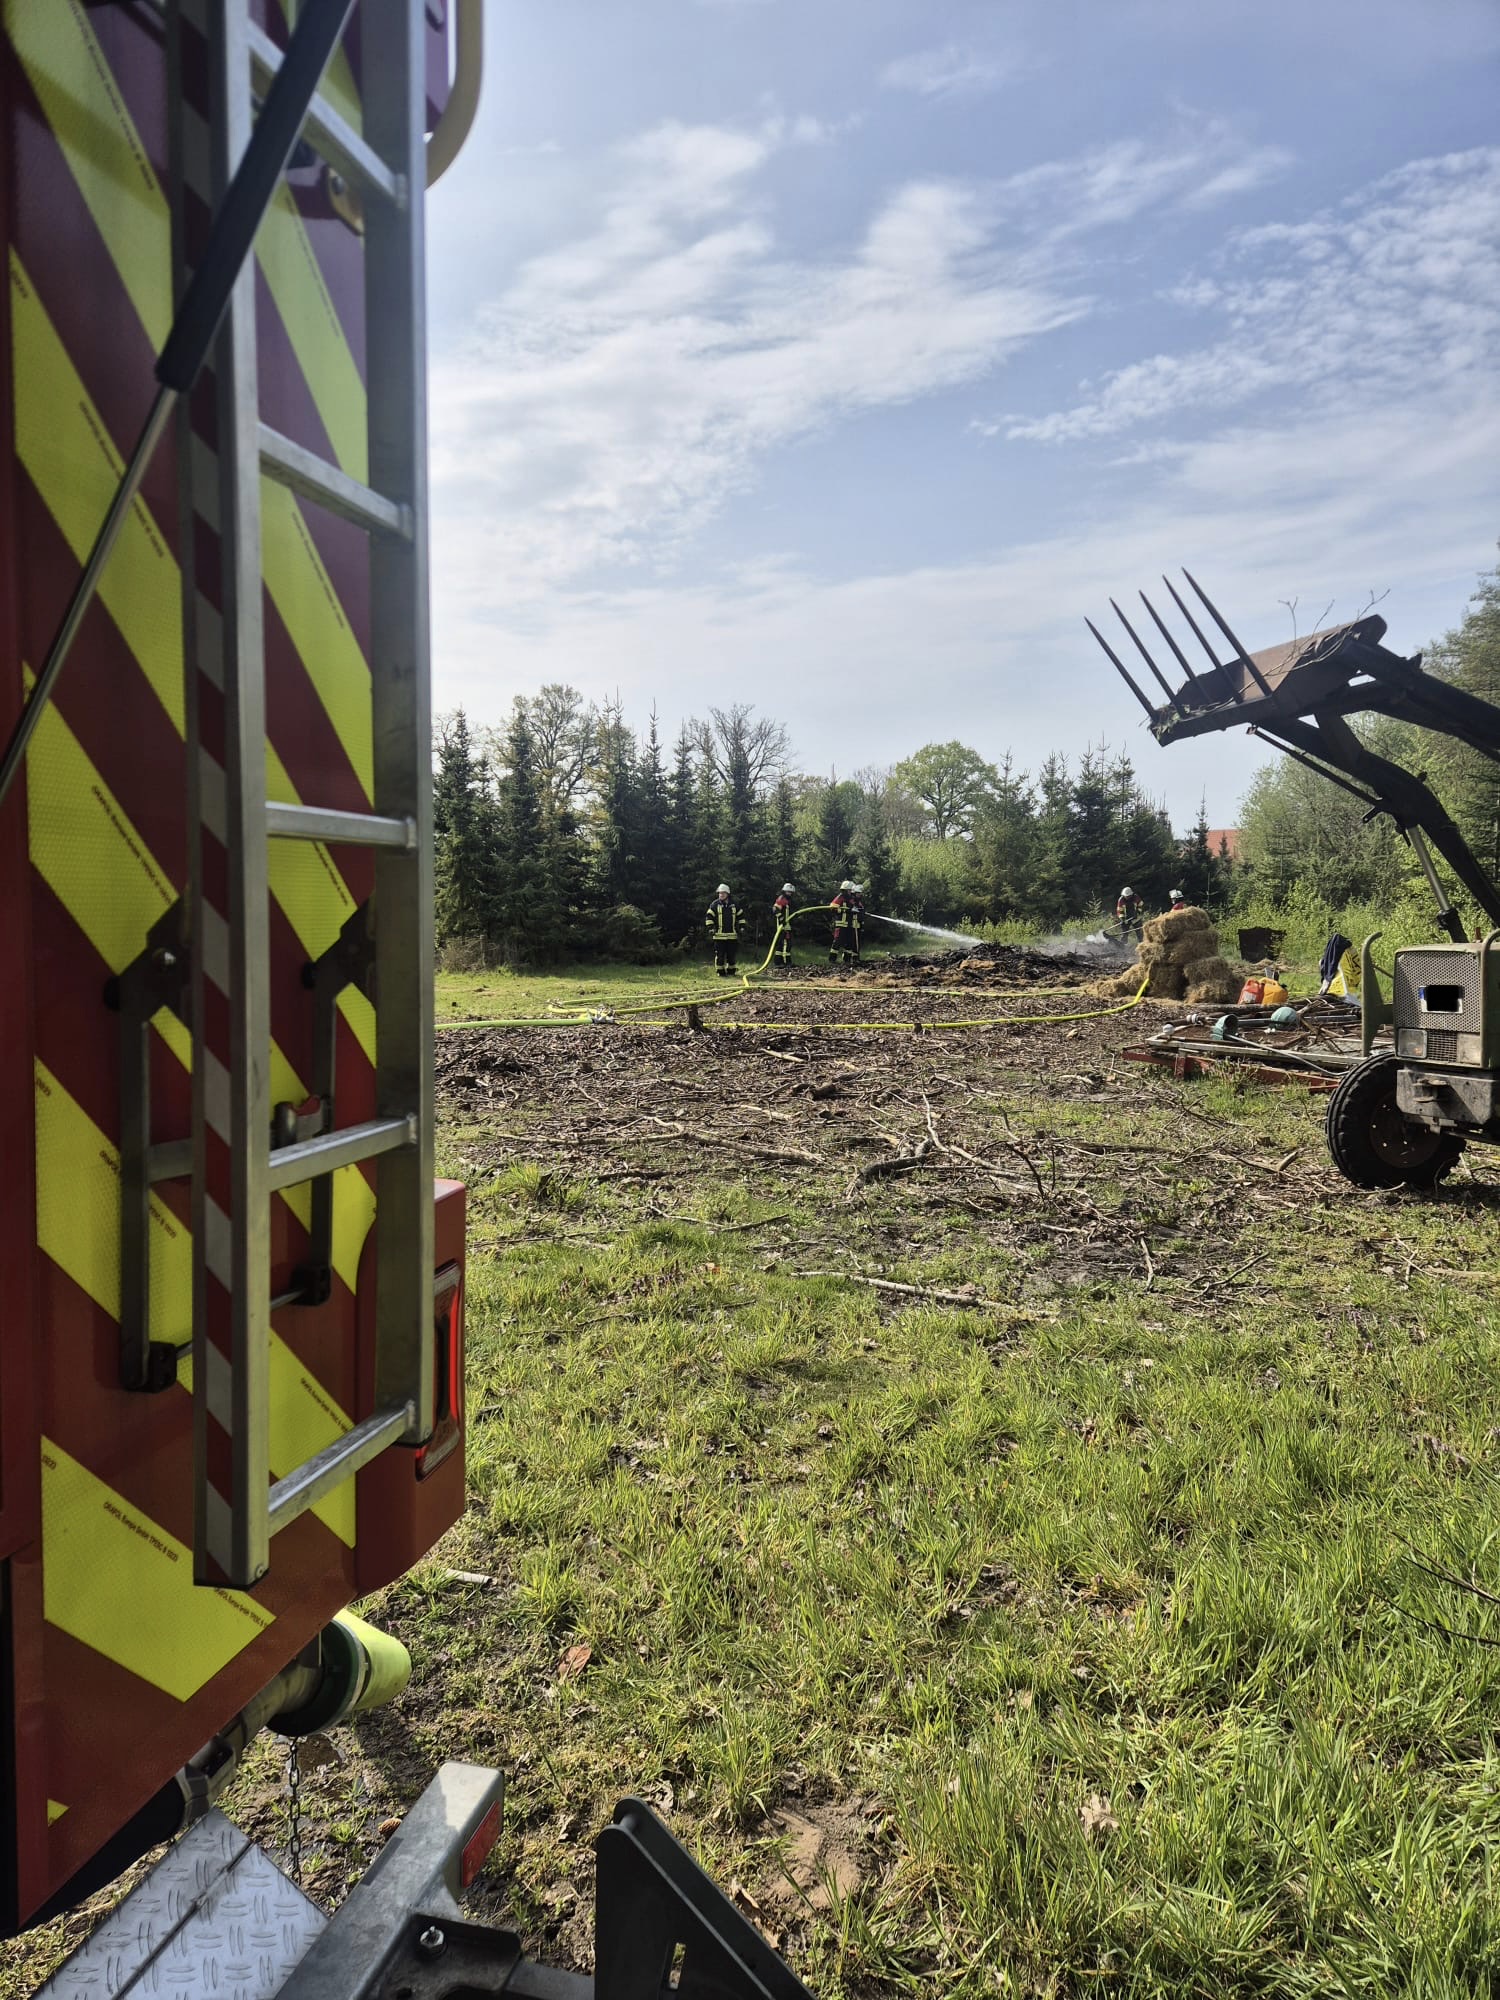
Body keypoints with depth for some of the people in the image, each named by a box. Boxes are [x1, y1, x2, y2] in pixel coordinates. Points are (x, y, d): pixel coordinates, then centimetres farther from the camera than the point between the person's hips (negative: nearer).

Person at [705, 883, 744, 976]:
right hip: (719, 935, -2)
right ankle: (721, 973, 6)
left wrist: (741, 928, 8)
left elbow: (740, 916, 16)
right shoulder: (715, 904, 0)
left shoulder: (734, 904, 8)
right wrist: (711, 928, -9)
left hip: (732, 935, 2)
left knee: (732, 954, 6)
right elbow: (709, 917, 0)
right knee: (720, 955, -2)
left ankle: (731, 972, 18)